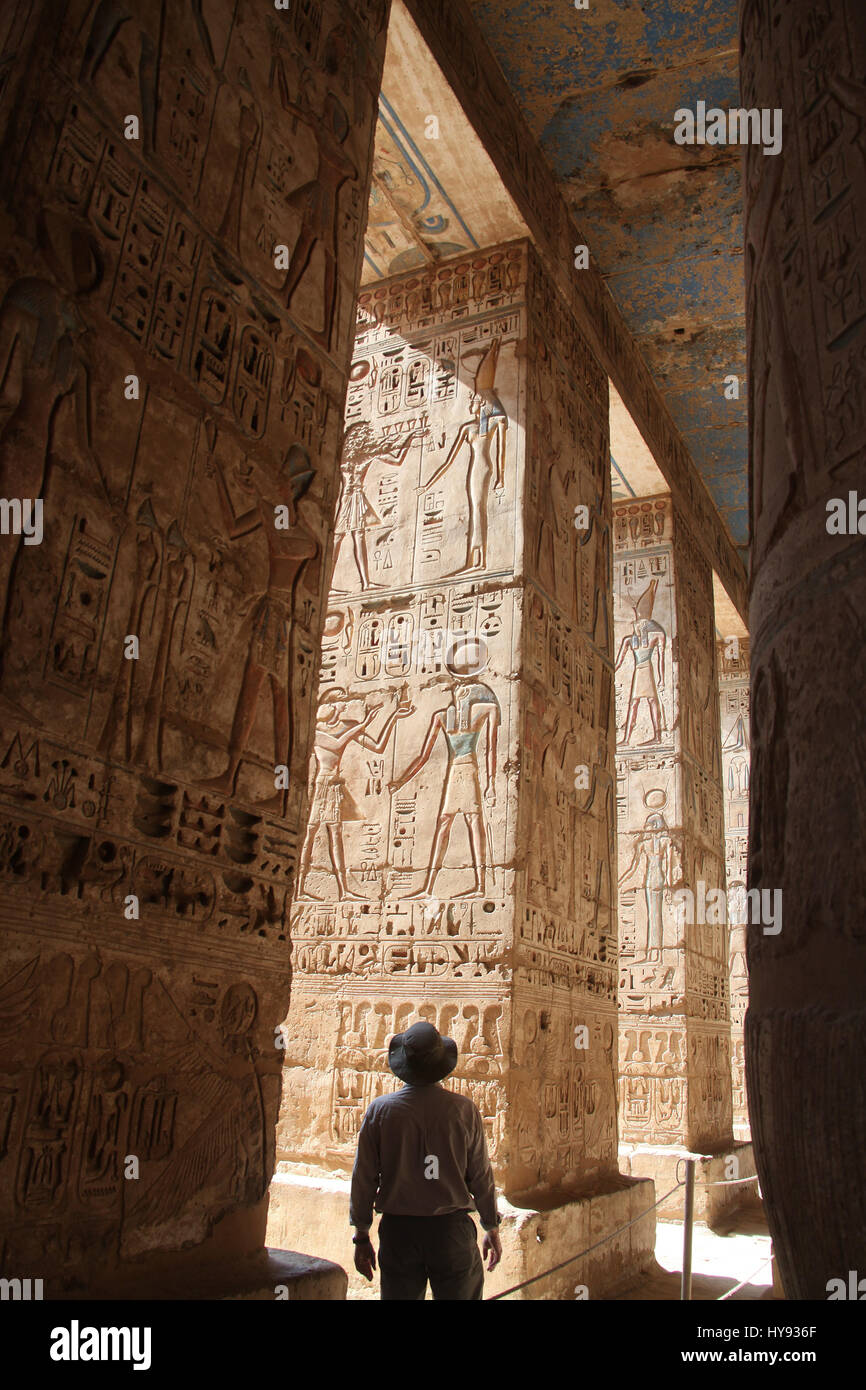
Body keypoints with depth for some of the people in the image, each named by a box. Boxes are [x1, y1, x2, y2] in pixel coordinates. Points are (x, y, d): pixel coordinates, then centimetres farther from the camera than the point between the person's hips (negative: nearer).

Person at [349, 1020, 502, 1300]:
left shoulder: (380, 1110, -7)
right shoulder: (464, 1110, -9)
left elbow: (363, 1178, -2)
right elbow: (481, 1175, -3)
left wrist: (361, 1236, 9)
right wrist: (492, 1229, 11)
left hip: (398, 1231, 1)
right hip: (451, 1227, -1)